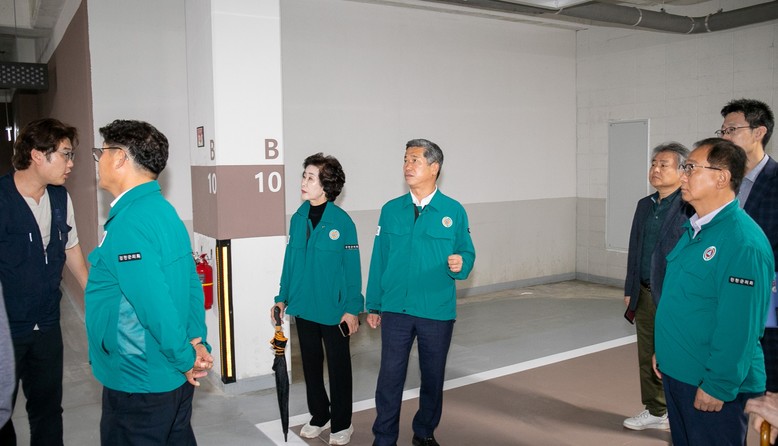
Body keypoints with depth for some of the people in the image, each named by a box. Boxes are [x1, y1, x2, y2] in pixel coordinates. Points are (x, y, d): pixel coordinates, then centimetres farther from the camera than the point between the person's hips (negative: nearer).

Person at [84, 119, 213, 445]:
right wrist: (197, 343, 5)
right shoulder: (163, 210, 6)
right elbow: (192, 284, 8)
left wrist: (186, 359, -16)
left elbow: (155, 305, -28)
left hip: (138, 384, -8)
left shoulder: (128, 222, -23)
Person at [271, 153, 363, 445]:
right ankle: (319, 416, 37)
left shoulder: (342, 221, -14)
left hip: (333, 309, -5)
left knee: (338, 366, 11)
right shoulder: (298, 219, 1)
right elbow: (290, 262, 7)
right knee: (311, 364, 18)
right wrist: (282, 298, 6)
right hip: (303, 308, 5)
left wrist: (352, 309, -12)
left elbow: (352, 268, -11)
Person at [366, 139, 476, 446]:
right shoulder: (391, 210, 2)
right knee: (390, 376, 4)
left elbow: (466, 254, 2)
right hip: (395, 310, 1)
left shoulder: (454, 212, -3)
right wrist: (373, 306, 4)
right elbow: (378, 260, 4)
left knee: (433, 377, 14)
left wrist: (460, 264, -22)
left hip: (437, 312, 0)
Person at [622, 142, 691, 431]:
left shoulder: (690, 207, -13)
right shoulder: (645, 205, 10)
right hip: (645, 295, 7)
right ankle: (656, 412, 33)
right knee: (648, 358, 17)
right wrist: (630, 289, 14)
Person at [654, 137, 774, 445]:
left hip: (713, 385, -8)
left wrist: (718, 386, -20)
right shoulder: (693, 229, 8)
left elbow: (739, 327, -23)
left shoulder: (743, 241, -21)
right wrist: (664, 352, 16)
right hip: (676, 372, 9)